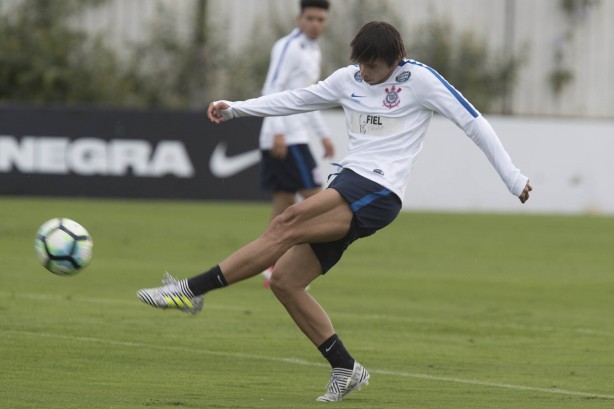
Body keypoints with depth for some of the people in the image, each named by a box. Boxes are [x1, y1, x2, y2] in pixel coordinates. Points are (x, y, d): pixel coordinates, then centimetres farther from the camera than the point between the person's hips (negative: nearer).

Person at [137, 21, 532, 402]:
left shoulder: (420, 79, -4)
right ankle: (346, 368, 4)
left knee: (287, 224, -26)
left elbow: (474, 123, -2)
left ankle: (192, 290, -28)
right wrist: (235, 108, 18)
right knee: (284, 280, -3)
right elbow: (297, 99, 24)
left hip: (376, 194, -8)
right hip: (347, 188, 8)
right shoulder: (348, 79, 14)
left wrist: (513, 178, -3)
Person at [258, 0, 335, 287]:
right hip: (286, 138, -9)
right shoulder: (288, 47, -10)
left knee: (284, 203, 6)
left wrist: (323, 135, 26)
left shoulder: (313, 52, 19)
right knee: (315, 196, -10)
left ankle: (272, 268, 5)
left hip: (294, 137, 9)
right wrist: (278, 131, -24)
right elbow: (271, 89, -17)